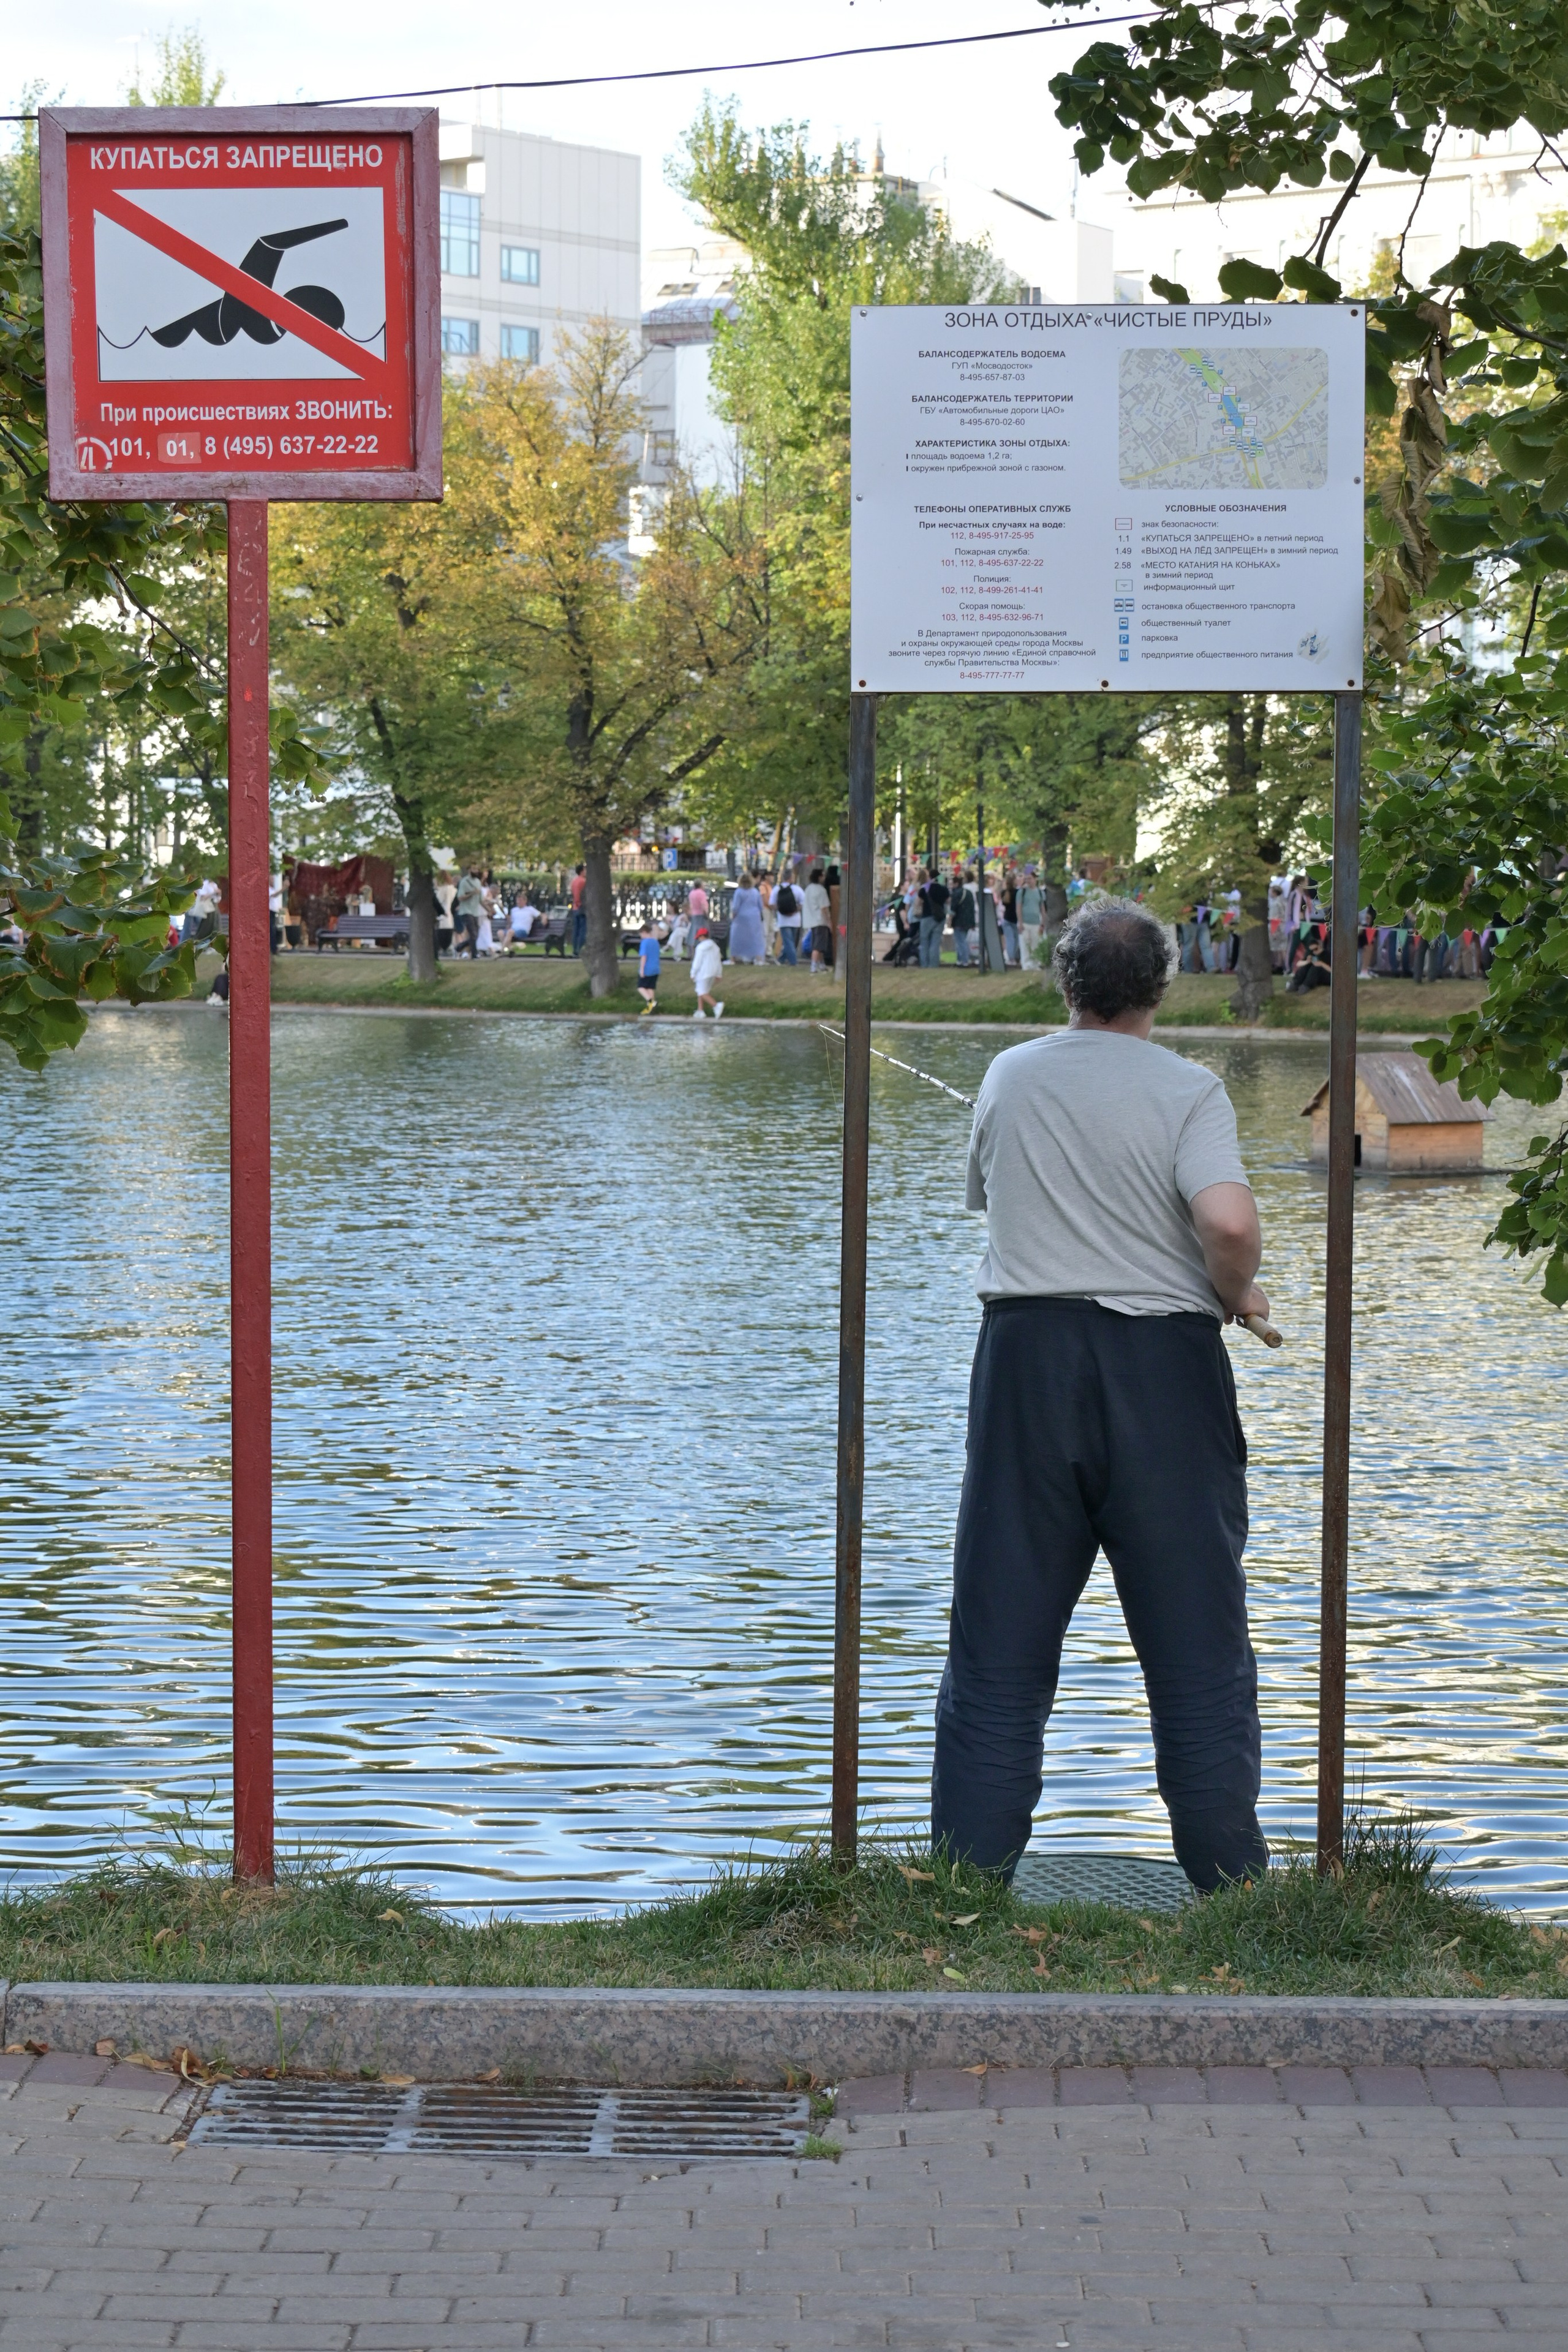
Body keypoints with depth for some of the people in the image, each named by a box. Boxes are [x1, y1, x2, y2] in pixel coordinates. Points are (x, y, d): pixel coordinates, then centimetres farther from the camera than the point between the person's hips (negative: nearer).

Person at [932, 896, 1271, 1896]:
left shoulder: (1009, 1077, 8)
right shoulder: (1188, 1090, -6)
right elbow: (1229, 1219, -21)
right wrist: (1237, 1295, -2)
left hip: (1028, 1351, 3)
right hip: (1163, 1361, -3)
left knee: (1002, 1635, 7)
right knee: (1199, 1639, 4)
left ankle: (971, 1877, 8)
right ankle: (1229, 1879, 7)